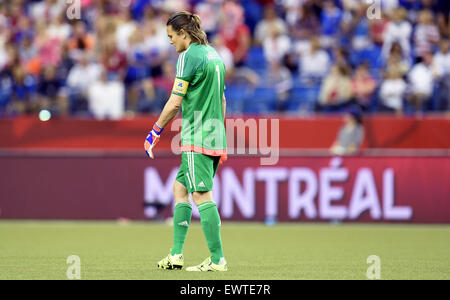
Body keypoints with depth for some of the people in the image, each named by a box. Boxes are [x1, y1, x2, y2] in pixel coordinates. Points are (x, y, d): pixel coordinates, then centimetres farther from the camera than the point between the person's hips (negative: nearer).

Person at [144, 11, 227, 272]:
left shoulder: (188, 56, -11)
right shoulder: (214, 54, 16)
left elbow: (175, 102, -15)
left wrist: (156, 131, -6)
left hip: (196, 138, -9)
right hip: (215, 138, 9)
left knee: (202, 195, -8)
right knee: (180, 189, 14)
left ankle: (217, 259, -10)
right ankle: (176, 255, 12)